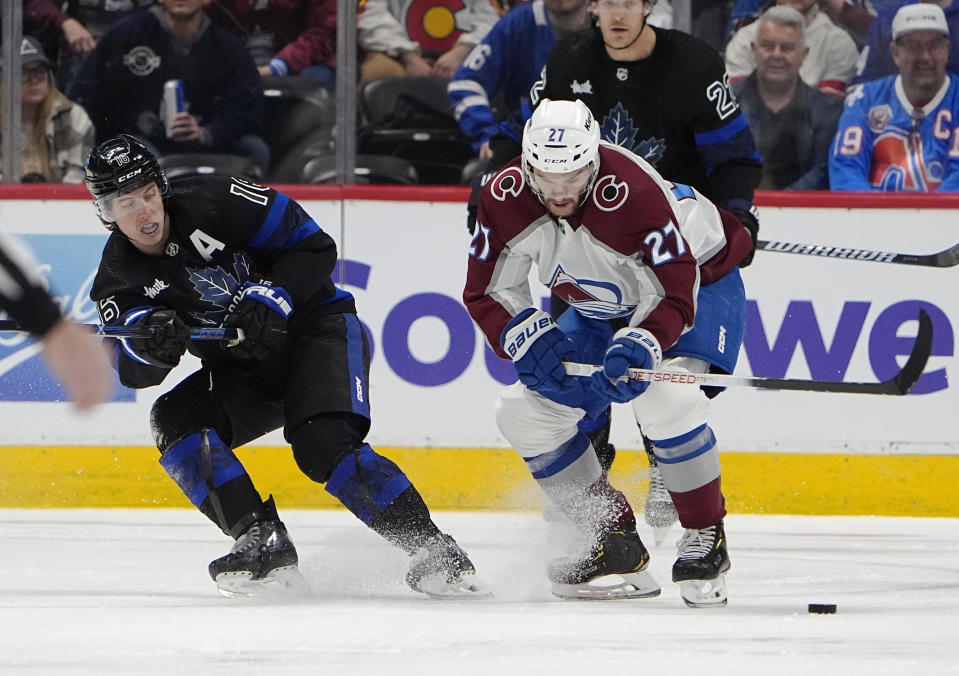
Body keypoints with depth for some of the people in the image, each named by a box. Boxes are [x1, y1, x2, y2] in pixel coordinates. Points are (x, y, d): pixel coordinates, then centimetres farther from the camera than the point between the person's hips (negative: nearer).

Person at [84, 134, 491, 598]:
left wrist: (269, 298, -27)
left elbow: (314, 246, -13)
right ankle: (263, 543, -22)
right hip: (244, 370, 6)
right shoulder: (119, 277, -4)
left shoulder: (214, 202, -18)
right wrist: (149, 341, -34)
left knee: (322, 445, -29)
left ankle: (432, 549, -25)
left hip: (316, 328, -6)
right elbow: (134, 372, -12)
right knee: (174, 419, -19)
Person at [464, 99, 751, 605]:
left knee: (665, 400, -33)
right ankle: (616, 546, 6)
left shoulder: (633, 193, -37)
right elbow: (488, 293, -11)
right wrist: (532, 342, -28)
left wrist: (634, 350, -50)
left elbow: (673, 296, -34)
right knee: (523, 412, -5)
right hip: (602, 307, 7)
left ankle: (705, 540, -15)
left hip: (700, 282, -7)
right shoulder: (506, 198, -21)